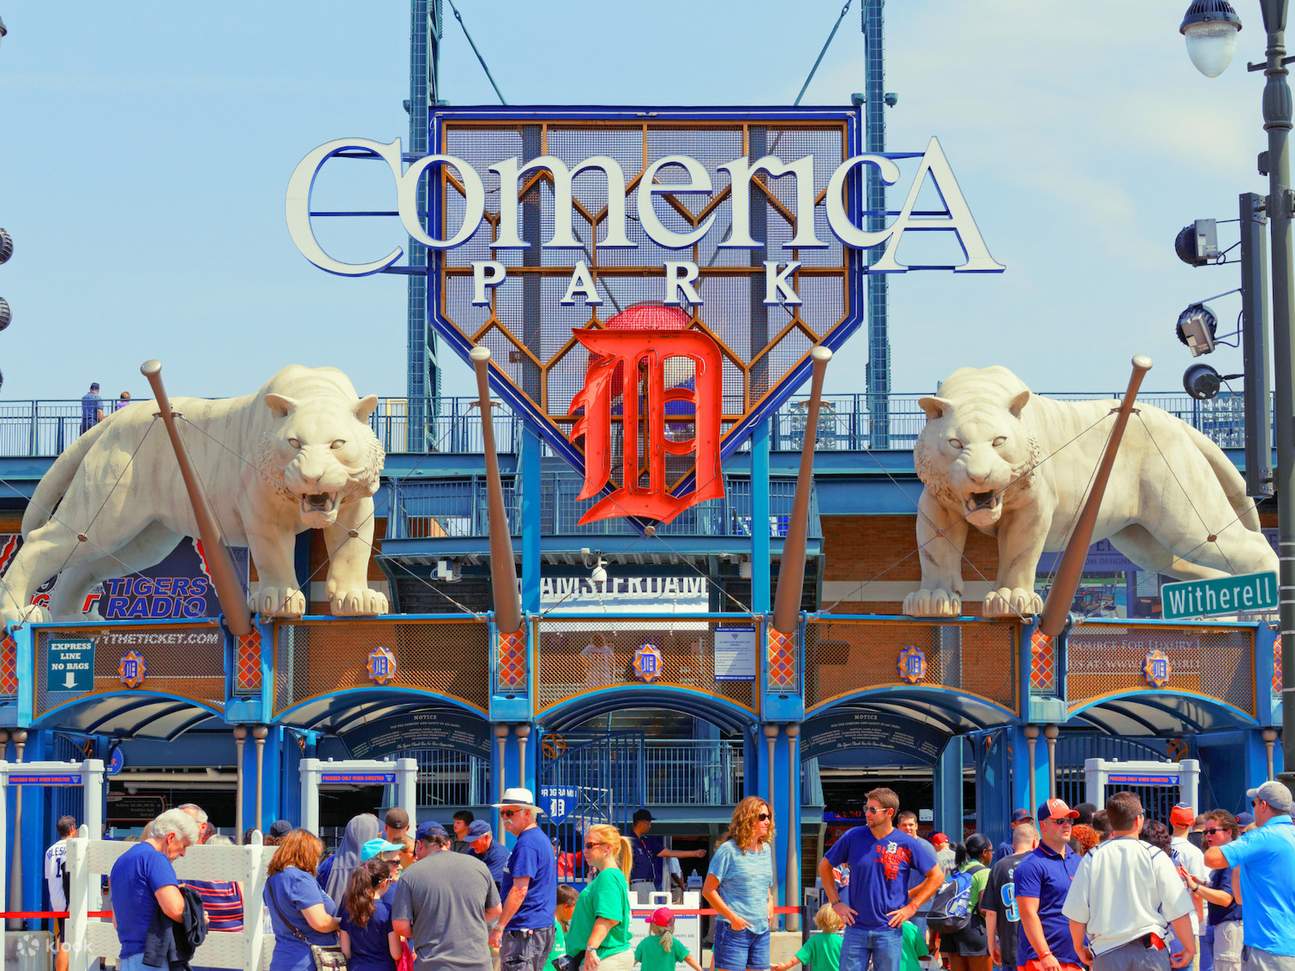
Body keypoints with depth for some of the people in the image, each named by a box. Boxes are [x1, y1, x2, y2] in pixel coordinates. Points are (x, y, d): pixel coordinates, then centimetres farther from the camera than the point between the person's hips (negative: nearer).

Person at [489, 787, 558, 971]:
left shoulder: (527, 843, -15)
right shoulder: (541, 838, 18)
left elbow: (519, 890, -21)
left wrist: (499, 927, -19)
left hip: (524, 930, -11)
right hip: (542, 927, 11)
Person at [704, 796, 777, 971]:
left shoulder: (766, 849, 12)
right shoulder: (729, 850, -8)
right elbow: (708, 891, -9)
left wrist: (770, 903, 6)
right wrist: (732, 917, -14)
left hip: (761, 929, 7)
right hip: (734, 930, -6)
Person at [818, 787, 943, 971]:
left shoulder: (907, 844, -3)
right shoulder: (853, 837, 1)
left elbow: (937, 876, 5)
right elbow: (824, 866, 13)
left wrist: (911, 907, -2)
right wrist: (835, 902, 5)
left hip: (890, 930, -1)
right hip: (856, 927, 1)